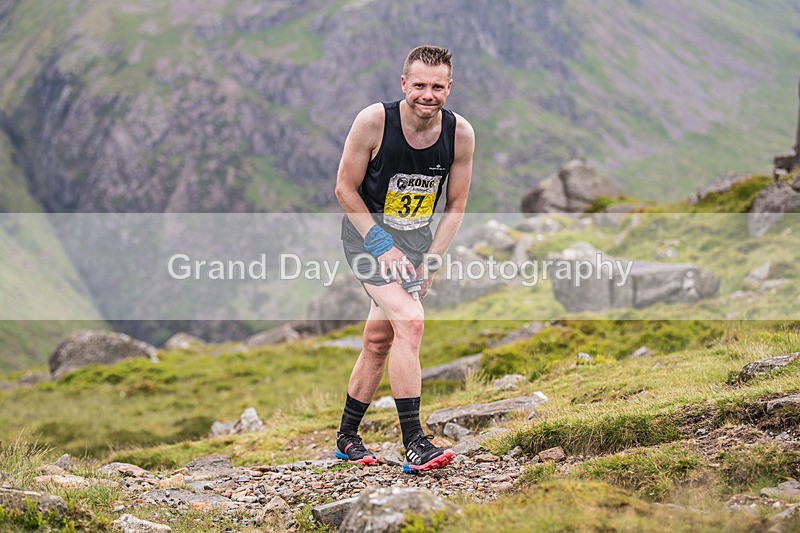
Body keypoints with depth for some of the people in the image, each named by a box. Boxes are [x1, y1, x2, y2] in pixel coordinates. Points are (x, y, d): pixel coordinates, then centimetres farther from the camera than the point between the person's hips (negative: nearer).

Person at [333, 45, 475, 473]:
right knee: (410, 322, -23)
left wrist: (431, 260, -10)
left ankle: (347, 437, 29)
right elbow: (345, 189, -11)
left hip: (417, 237, 4)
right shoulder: (374, 121, -21)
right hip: (367, 230, -4)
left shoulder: (460, 134, -12)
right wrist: (381, 245, -18)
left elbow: (455, 205, 0)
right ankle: (414, 443, -21)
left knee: (379, 341, 11)